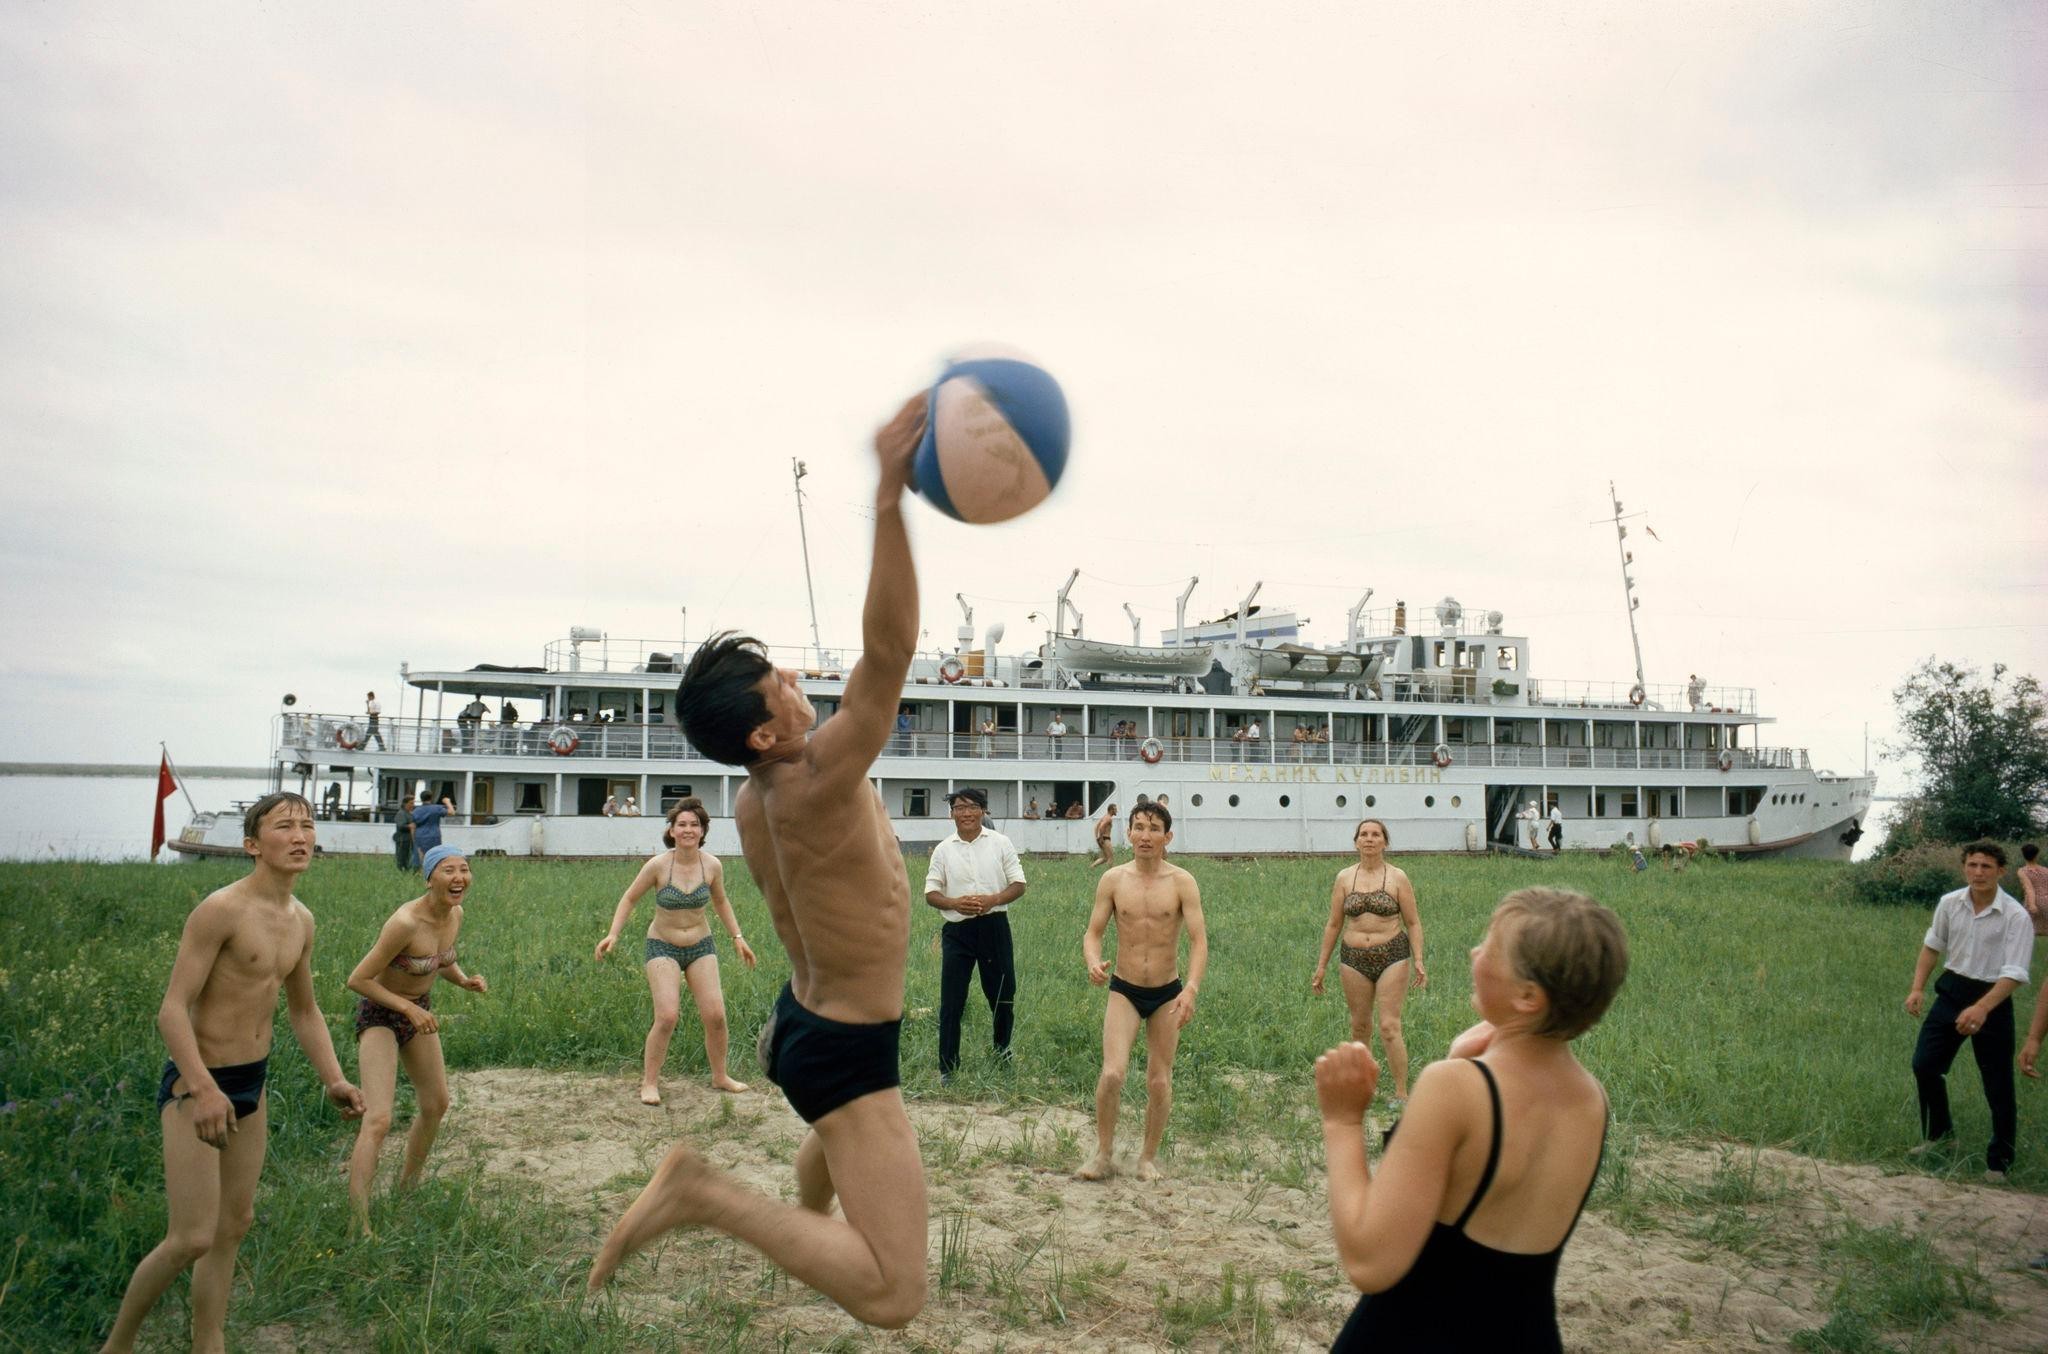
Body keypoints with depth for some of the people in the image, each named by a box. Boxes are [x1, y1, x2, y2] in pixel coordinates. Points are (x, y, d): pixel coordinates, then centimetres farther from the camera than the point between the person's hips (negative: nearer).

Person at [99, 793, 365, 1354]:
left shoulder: (301, 921, 5)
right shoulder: (221, 909, -19)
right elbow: (172, 1009, -23)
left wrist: (334, 1081, 5)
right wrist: (203, 1088, -35)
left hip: (252, 1085, 8)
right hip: (197, 1086, -8)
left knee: (235, 1225, 16)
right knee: (193, 1239, -8)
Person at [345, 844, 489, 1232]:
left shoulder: (455, 915, -8)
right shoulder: (406, 923, -31)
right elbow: (358, 979, -25)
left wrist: (465, 980, -8)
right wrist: (409, 1009, -27)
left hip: (419, 1010, 8)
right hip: (379, 1014, -8)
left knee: (436, 1105, 21)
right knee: (378, 1120, -19)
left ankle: (407, 1187, 43)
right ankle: (358, 1222, -14)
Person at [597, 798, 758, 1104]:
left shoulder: (712, 865, -7)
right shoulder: (658, 865, -16)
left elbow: (721, 902, 12)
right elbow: (630, 898, -3)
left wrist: (737, 937, 11)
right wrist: (613, 934, -14)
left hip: (701, 947, 3)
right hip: (663, 947, -3)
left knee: (715, 1015, -3)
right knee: (667, 1016, -16)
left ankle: (720, 1077, 19)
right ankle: (649, 1083, 2)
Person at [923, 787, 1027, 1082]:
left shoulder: (1000, 843, 2)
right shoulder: (943, 850, 3)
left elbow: (1018, 885, 2)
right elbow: (931, 894, 4)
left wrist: (992, 900, -17)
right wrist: (955, 903, -17)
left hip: (994, 926, 0)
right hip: (957, 930, 0)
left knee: (1003, 995, 11)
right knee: (951, 1002, -1)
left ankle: (1002, 1054, 35)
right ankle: (948, 1067, 8)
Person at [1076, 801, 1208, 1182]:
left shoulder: (1182, 882, -9)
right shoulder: (1112, 880, -4)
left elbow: (1199, 940, -13)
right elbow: (1093, 932, -1)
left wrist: (1191, 989, -27)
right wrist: (1093, 962, -23)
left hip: (1167, 993, 0)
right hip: (1124, 991, 0)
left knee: (1159, 1082, 7)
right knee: (1111, 1074, -14)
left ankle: (1148, 1157, 26)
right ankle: (1103, 1155, 4)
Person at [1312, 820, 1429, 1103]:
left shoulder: (1397, 877, 0)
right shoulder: (1344, 878, 5)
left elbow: (1413, 923, 3)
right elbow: (1333, 924, 10)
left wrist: (1418, 960, -8)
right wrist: (1321, 966, 10)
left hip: (1392, 957, -2)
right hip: (1354, 958, 3)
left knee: (1390, 1026, -7)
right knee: (1360, 1025, 11)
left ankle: (1401, 1093, -1)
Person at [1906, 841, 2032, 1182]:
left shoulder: (2015, 917, -18)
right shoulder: (1949, 903, -4)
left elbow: (2014, 974, -23)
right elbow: (1932, 945, 12)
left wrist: (1982, 1009, -36)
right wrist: (1917, 988, 3)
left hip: (1992, 998, -4)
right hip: (1951, 990, 4)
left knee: (1998, 1084, 3)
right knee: (1924, 1064, 5)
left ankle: (1999, 1161, 21)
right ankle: (1940, 1133, 28)